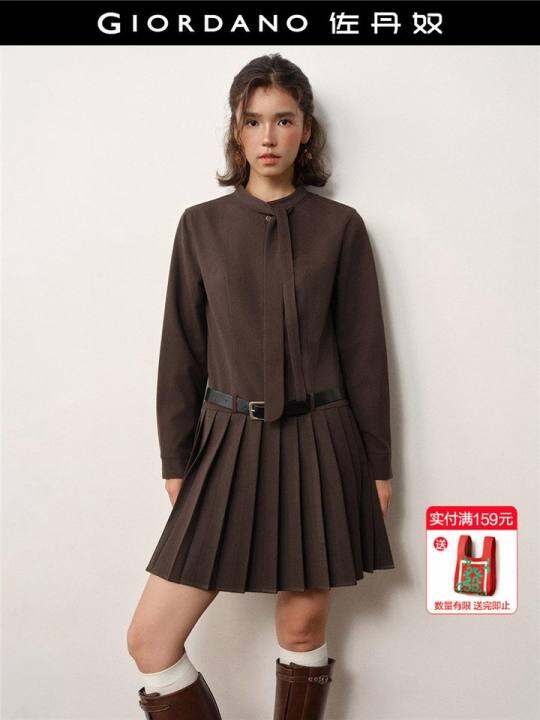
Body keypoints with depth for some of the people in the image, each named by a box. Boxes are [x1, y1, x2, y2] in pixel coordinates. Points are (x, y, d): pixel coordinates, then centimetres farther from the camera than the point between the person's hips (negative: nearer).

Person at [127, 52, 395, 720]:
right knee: (150, 637, -1)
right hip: (229, 444, 2)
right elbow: (182, 352, 5)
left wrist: (378, 464, 3)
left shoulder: (340, 226, 1)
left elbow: (364, 350, 3)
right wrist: (175, 462, 3)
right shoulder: (201, 225, 4)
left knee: (302, 627, 11)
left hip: (317, 447, -1)